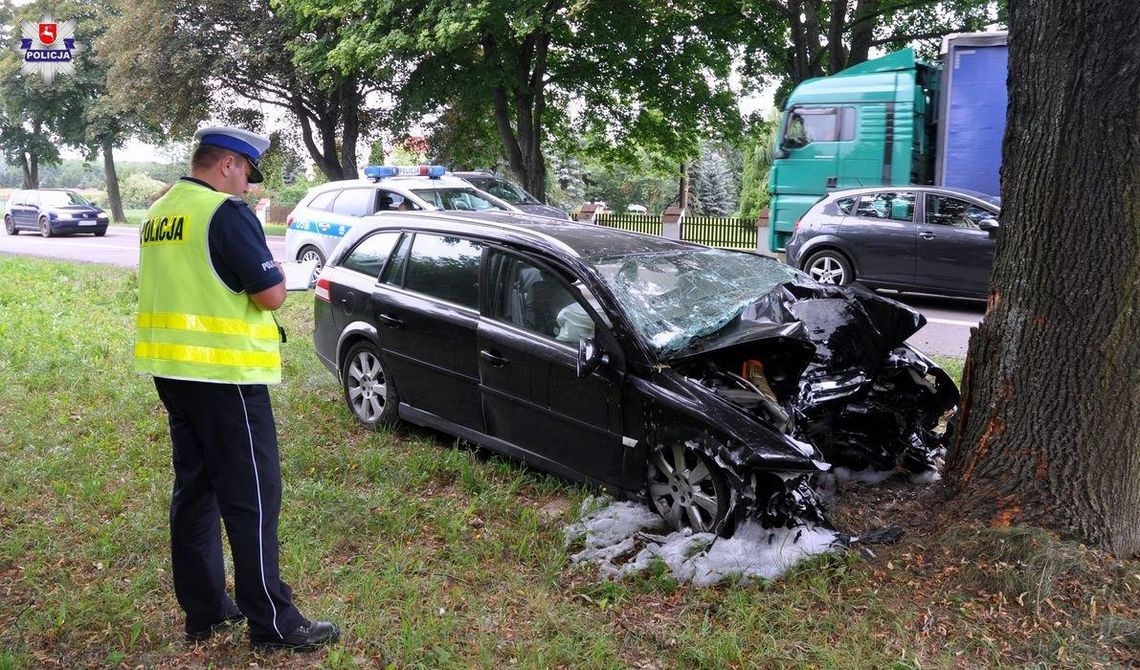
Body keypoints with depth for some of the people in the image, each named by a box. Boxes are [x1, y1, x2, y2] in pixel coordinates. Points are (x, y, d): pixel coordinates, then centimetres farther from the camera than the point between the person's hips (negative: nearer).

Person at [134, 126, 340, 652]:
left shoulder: (159, 212, 12)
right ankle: (273, 622, 5)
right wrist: (268, 266, 3)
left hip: (170, 368, 9)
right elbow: (273, 294, -16)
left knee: (194, 489, 15)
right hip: (223, 373, -9)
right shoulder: (227, 213, -15)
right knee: (252, 499, -2)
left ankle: (203, 609, 24)